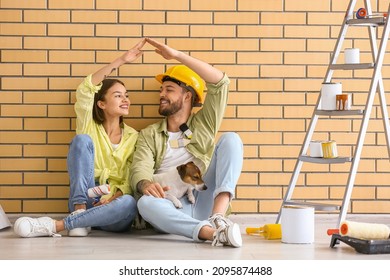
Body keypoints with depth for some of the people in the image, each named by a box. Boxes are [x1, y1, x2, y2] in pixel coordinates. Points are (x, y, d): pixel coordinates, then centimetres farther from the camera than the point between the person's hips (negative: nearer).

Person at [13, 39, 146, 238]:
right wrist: (121, 60, -12)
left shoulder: (133, 137, 11)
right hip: (85, 200, -1)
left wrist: (114, 196, -20)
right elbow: (85, 90, -10)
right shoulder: (89, 127, 8)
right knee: (82, 139, -21)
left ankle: (54, 226, -35)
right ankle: (79, 213, -30)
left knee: (129, 203, -38)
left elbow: (132, 180, 1)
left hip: (112, 207, 1)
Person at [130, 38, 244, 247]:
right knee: (146, 202, -35)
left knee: (230, 139, -15)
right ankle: (212, 232, -48)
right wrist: (145, 184, -27)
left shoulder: (204, 125, 19)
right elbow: (140, 169, 0)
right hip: (173, 210, 0)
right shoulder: (148, 135, 19)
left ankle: (218, 217, -33)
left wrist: (177, 55, -3)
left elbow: (220, 82, 4)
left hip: (205, 204, 1)